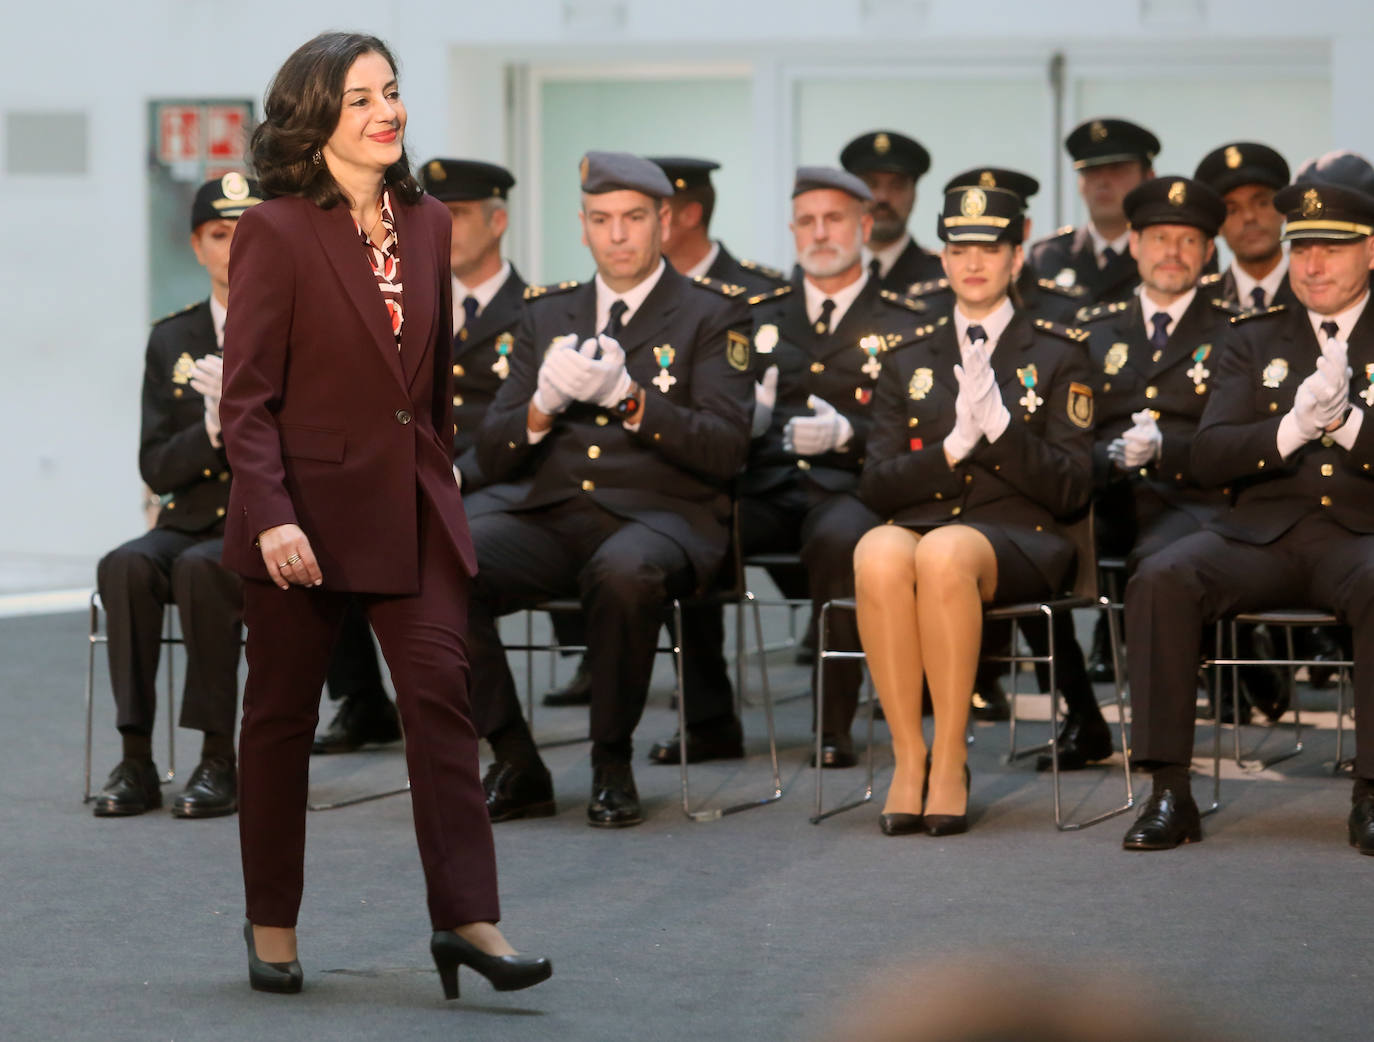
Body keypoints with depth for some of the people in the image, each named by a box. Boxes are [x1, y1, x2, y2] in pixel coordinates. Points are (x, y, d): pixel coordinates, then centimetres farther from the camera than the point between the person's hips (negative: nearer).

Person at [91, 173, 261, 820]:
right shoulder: (172, 341, 11)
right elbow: (157, 469, 6)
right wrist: (211, 430, -14)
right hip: (188, 524, 4)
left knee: (201, 568, -34)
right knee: (125, 567, -28)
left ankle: (218, 759, -29)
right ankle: (136, 760, -27)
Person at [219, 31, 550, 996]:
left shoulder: (428, 225, 8)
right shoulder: (276, 232, -9)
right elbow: (247, 395, -12)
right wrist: (270, 515, -22)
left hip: (413, 506, 4)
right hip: (308, 507, -4)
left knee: (442, 690, -8)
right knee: (283, 712, 7)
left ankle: (468, 918, -10)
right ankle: (273, 925, 19)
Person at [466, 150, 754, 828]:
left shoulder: (712, 313, 6)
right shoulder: (546, 314, 18)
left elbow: (725, 450, -6)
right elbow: (492, 457, 12)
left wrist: (630, 399, -18)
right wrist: (543, 406, -9)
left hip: (662, 518, -4)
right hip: (554, 519, 4)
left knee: (624, 570, -40)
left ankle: (612, 765, -19)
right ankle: (516, 765, -14)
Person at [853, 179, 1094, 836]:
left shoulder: (1055, 355, 11)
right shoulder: (909, 361, 19)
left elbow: (1071, 491, 2)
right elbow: (876, 485, 10)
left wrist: (997, 424, -11)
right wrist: (953, 446, -7)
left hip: (1017, 540, -2)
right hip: (918, 526, 2)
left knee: (945, 552, -38)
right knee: (879, 553, -36)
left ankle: (950, 758, -30)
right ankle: (908, 755, -30)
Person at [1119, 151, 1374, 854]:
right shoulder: (1255, 338, 17)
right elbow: (1208, 458, 5)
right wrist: (1290, 431, -14)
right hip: (1262, 533, 2)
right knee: (1160, 579, -27)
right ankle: (1170, 792, -25)